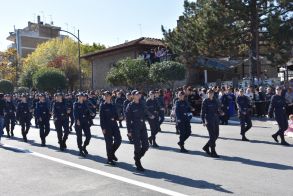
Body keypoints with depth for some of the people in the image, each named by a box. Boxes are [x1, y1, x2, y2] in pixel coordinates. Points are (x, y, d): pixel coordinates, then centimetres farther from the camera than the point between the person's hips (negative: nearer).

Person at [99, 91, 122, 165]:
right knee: (109, 142, -2)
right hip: (107, 126, -5)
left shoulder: (113, 106, 12)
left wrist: (115, 118, -7)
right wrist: (103, 128, -12)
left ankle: (112, 153, 24)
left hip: (114, 125, 5)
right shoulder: (102, 106, -2)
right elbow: (101, 117, -6)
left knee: (118, 140, 0)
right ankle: (109, 159, 10)